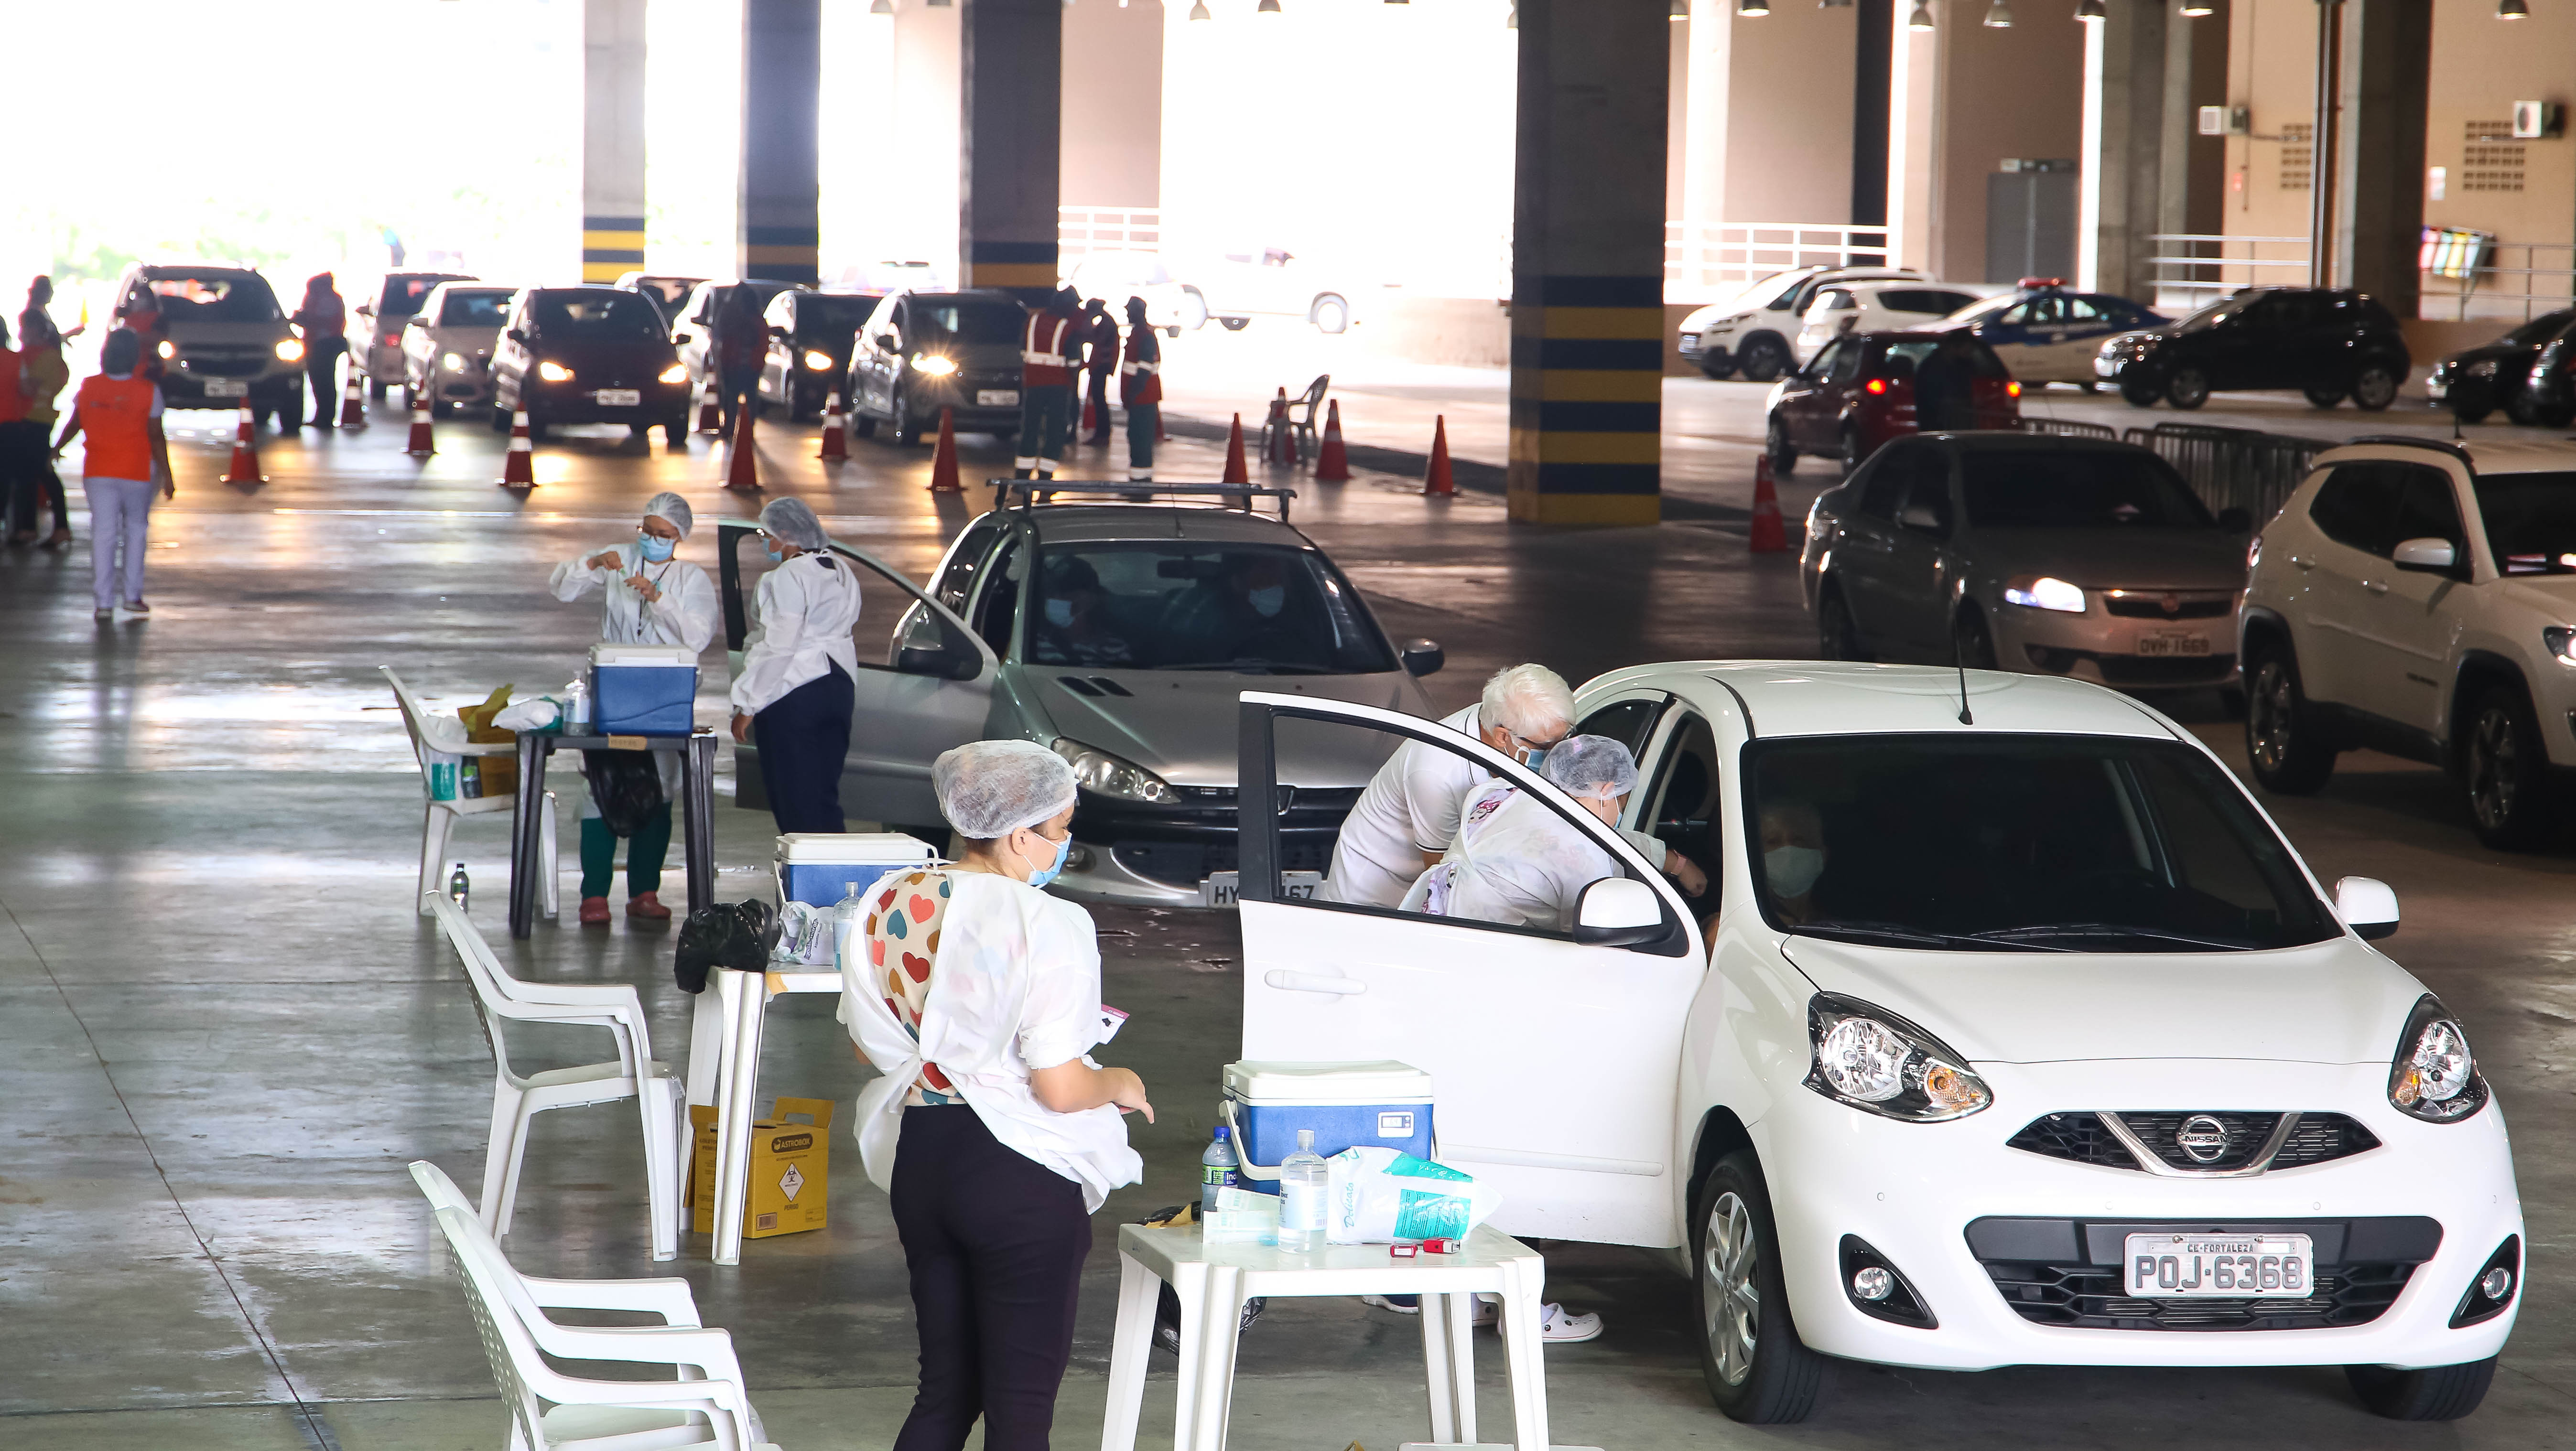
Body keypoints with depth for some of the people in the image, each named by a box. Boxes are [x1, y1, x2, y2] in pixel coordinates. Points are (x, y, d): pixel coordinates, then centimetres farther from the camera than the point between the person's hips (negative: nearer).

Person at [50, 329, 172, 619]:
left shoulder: (88, 387, -2)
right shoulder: (148, 391, -9)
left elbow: (74, 424, 12)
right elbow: (156, 437, -9)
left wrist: (57, 448, 31)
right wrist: (167, 476, -2)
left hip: (98, 473, 1)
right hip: (137, 473, -1)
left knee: (103, 533, 2)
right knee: (136, 529, 15)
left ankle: (104, 601, -2)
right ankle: (133, 595, 13)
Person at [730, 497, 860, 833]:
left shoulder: (789, 577, -14)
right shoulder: (841, 572, 14)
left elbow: (778, 648, -18)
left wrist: (748, 707, -14)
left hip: (793, 694, -9)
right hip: (839, 688, 9)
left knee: (794, 801, -5)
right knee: (825, 798, 11)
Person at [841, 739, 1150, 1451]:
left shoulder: (896, 903, 1)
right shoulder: (1047, 928, -19)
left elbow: (869, 1042, 12)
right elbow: (1060, 1089, -20)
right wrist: (1119, 1085, 0)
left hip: (919, 1159, 7)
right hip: (1019, 1177, -7)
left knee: (945, 1386, 19)